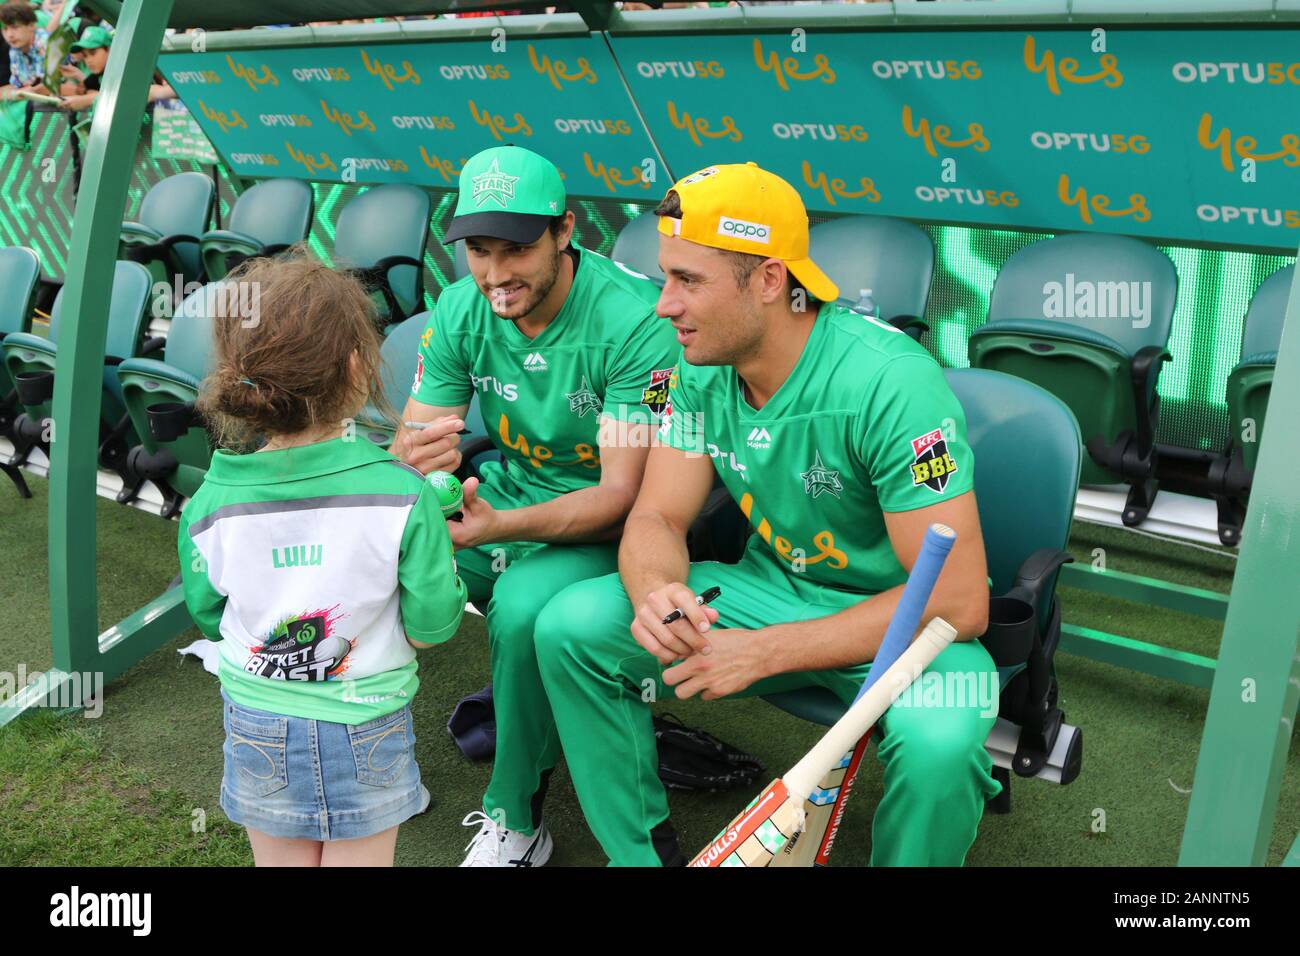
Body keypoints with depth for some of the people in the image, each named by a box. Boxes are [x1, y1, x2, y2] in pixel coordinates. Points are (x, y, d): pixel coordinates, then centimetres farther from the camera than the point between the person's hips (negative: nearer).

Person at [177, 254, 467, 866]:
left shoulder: (210, 505, -14)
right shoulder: (404, 496, -22)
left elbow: (207, 617, 1)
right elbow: (431, 628, -13)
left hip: (258, 729, 2)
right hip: (365, 731, -2)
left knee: (282, 857, 23)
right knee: (359, 856, 19)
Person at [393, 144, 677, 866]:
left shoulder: (636, 321, -22)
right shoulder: (460, 311, -5)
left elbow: (621, 493, -23)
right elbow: (408, 444, -4)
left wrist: (499, 527, -39)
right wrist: (413, 460, -31)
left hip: (601, 522, -5)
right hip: (502, 495, 5)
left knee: (524, 609, -35)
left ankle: (514, 820, -9)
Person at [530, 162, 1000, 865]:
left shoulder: (890, 381, -26)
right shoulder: (702, 369, -7)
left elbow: (957, 601, -27)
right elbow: (657, 518, -3)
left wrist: (762, 652, -28)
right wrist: (656, 594, -29)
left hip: (904, 620, -5)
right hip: (770, 587, 5)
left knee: (937, 743, -37)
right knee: (568, 627, -11)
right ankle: (642, 852, 8)